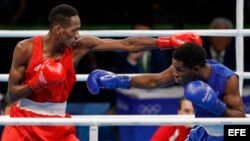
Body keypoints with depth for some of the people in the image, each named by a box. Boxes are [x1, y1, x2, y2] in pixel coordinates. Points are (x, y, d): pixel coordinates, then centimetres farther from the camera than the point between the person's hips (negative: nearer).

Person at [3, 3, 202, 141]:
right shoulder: (25, 49, -14)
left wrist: (169, 41, -13)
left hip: (58, 125, 2)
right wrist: (36, 83, -28)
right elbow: (11, 94, -9)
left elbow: (127, 45, -9)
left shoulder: (80, 46, -8)